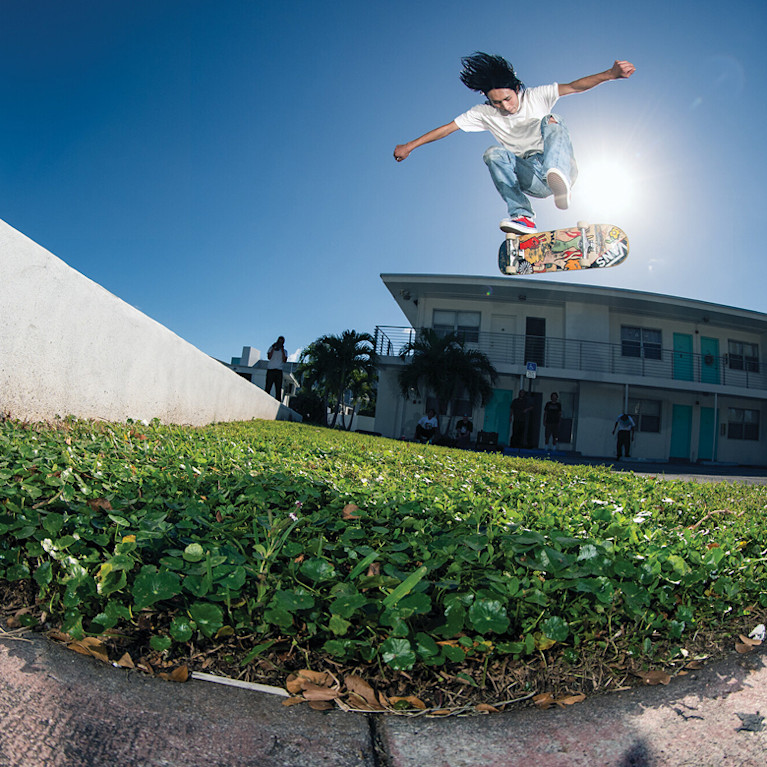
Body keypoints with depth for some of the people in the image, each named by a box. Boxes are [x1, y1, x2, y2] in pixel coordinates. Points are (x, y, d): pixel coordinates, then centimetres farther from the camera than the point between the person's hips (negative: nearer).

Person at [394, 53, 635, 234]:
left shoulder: (536, 97, -2)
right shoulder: (485, 113, 3)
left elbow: (574, 86, -12)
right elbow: (448, 128, 2)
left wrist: (610, 74, -29)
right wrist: (409, 146, 0)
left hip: (563, 168, -1)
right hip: (531, 180, 2)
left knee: (551, 122, -27)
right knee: (494, 154, -23)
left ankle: (559, 180, -58)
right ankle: (522, 217, -34)